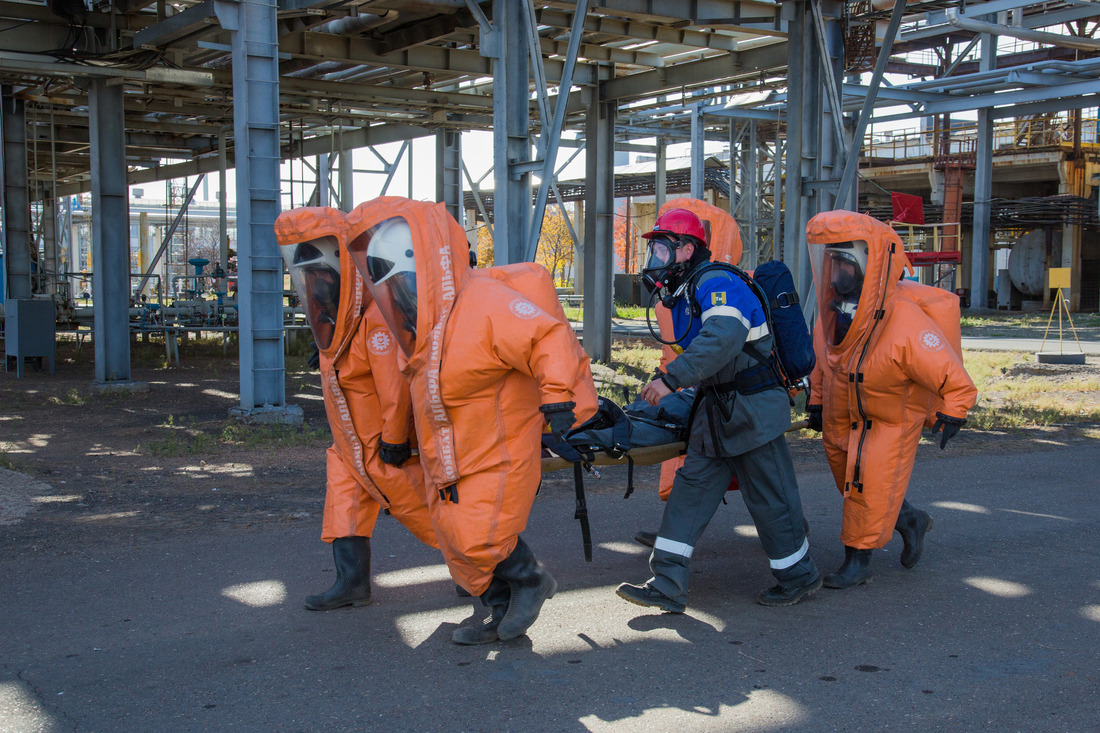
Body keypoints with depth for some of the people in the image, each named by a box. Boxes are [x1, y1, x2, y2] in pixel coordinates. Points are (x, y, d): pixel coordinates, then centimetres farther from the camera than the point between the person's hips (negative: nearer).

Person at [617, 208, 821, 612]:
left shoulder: (717, 283, -18)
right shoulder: (685, 293, 14)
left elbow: (722, 339, -36)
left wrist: (671, 378, -39)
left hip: (753, 411, -9)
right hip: (717, 408, 10)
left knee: (769, 497, 3)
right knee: (690, 488, 3)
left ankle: (800, 575, 23)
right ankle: (668, 585, 4)